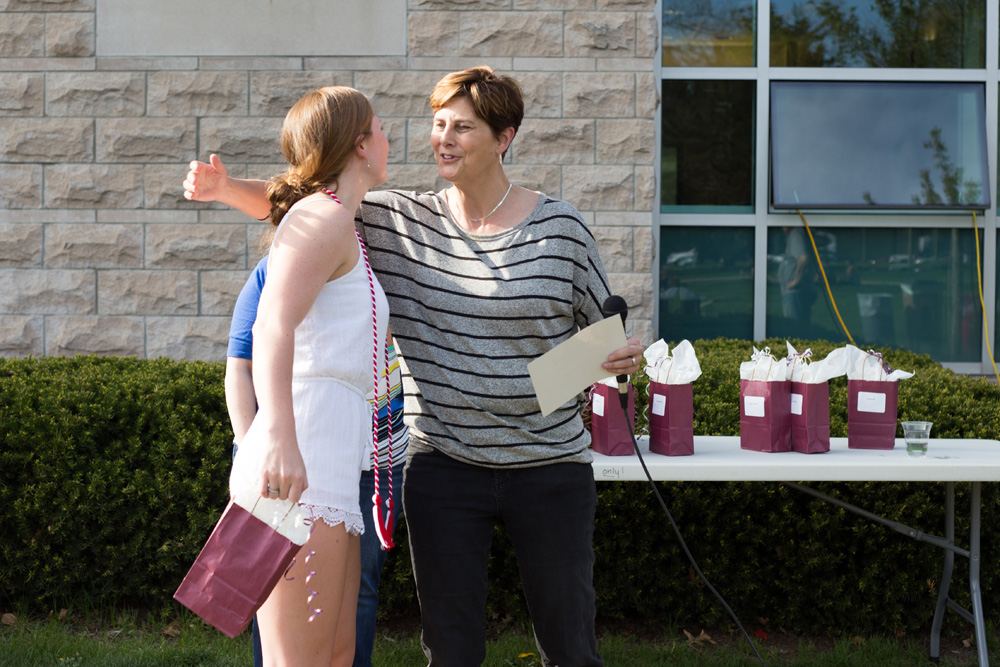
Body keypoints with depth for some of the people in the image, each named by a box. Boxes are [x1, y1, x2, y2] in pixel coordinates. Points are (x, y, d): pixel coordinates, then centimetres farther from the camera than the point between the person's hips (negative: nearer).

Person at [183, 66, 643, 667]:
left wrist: (627, 357, -15)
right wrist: (227, 188, -16)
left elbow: (606, 332, 7)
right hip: (443, 467, 1)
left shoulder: (561, 229, -3)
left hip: (550, 469, -1)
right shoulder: (403, 223, 1)